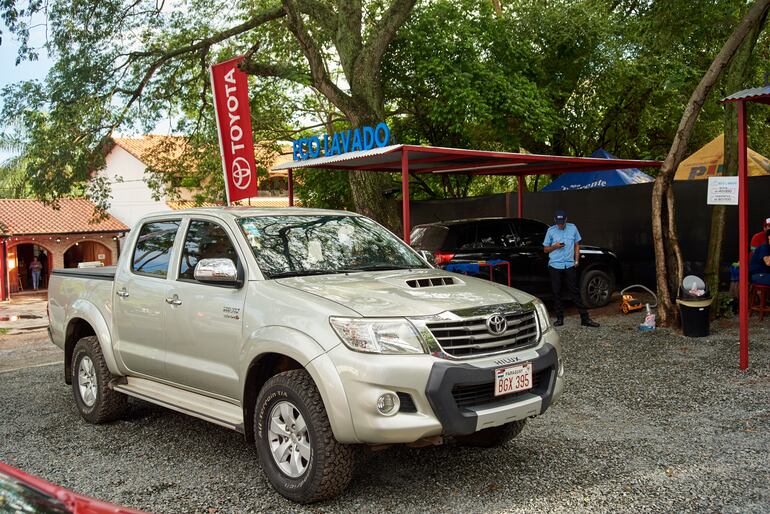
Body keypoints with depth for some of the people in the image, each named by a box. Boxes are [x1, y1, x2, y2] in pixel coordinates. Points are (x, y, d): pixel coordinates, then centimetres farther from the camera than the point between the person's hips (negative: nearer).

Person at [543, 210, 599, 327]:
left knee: (574, 291, -1)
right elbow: (545, 249, 6)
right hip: (555, 266, 0)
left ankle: (585, 318, 1)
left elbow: (577, 245, 14)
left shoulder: (572, 228, 6)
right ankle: (559, 318, 12)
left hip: (569, 265, 1)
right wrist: (555, 246, -13)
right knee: (556, 292, 3)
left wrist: (576, 260, 5)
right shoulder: (551, 231, 1)